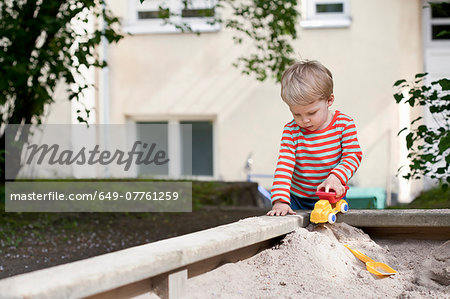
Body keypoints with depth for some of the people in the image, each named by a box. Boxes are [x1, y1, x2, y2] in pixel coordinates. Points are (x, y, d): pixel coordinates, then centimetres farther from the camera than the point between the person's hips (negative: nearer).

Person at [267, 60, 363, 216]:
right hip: (297, 200, 1)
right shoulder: (291, 131, -7)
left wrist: (335, 177, -29)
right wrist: (280, 200, -28)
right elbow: (284, 165, -14)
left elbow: (353, 156, -8)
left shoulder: (344, 124, -7)